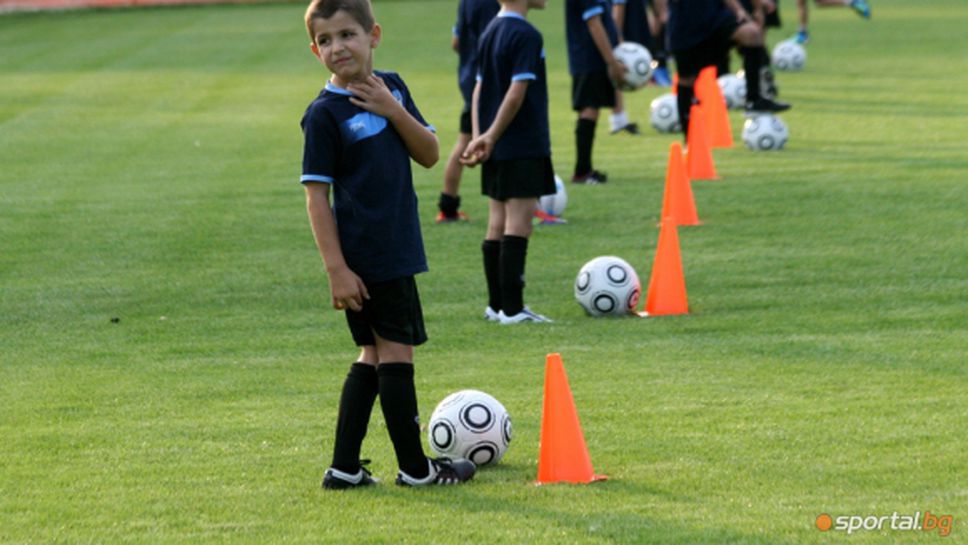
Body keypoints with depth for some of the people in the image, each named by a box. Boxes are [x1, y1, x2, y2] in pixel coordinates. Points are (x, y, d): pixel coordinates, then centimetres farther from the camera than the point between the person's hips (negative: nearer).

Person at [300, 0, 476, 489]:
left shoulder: (391, 88, 8)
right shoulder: (325, 114, -11)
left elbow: (429, 154, 6)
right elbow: (316, 194, -12)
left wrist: (394, 110, -10)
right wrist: (336, 268, -17)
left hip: (396, 250, 8)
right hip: (366, 259, -7)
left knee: (374, 357, 11)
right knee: (395, 355, -2)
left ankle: (344, 469, 16)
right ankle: (414, 468, 7)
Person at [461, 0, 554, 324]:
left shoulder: (490, 32, 12)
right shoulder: (526, 36, -14)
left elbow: (479, 89, 10)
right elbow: (517, 92, -18)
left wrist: (480, 137, 5)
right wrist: (491, 137, -11)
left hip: (495, 149, 8)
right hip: (524, 148, -8)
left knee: (498, 224, 11)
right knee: (518, 223, -7)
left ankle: (497, 304, 16)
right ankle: (512, 308, -9)